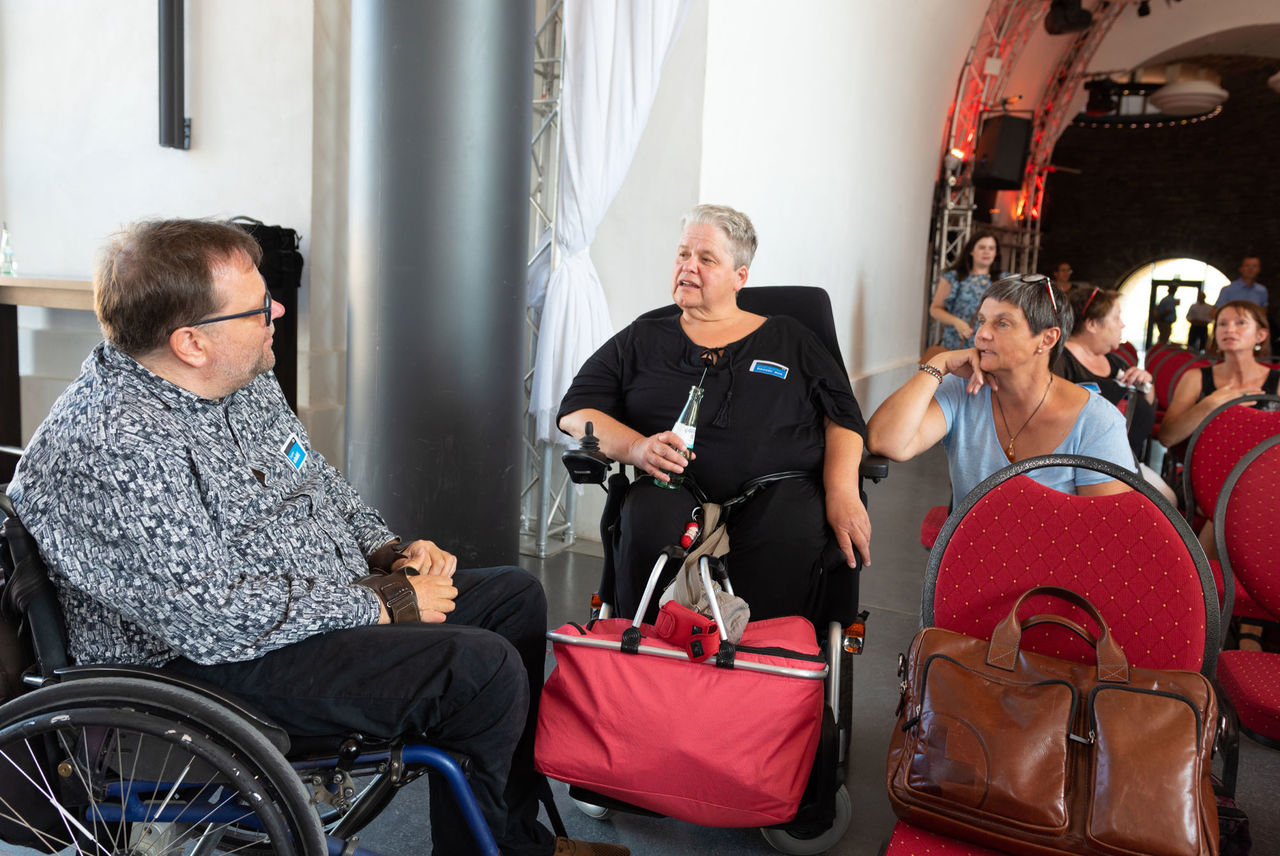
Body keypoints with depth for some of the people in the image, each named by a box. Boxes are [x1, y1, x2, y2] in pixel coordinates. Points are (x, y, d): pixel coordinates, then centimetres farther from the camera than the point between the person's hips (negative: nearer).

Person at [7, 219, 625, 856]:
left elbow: (320, 484, 18)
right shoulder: (111, 447, -25)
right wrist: (383, 606, -20)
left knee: (516, 596, 7)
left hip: (333, 598, 10)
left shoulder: (244, 382, 5)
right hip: (215, 666, -10)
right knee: (482, 670, -25)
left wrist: (390, 551, 1)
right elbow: (215, 617, -28)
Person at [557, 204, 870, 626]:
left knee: (789, 537, -35)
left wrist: (842, 494, -5)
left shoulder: (788, 338, 21)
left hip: (775, 489, 0)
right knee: (650, 524, -34)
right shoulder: (641, 341, 22)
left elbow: (844, 417, 14)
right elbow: (575, 412, 13)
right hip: (676, 488, 1)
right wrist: (636, 447, -7)